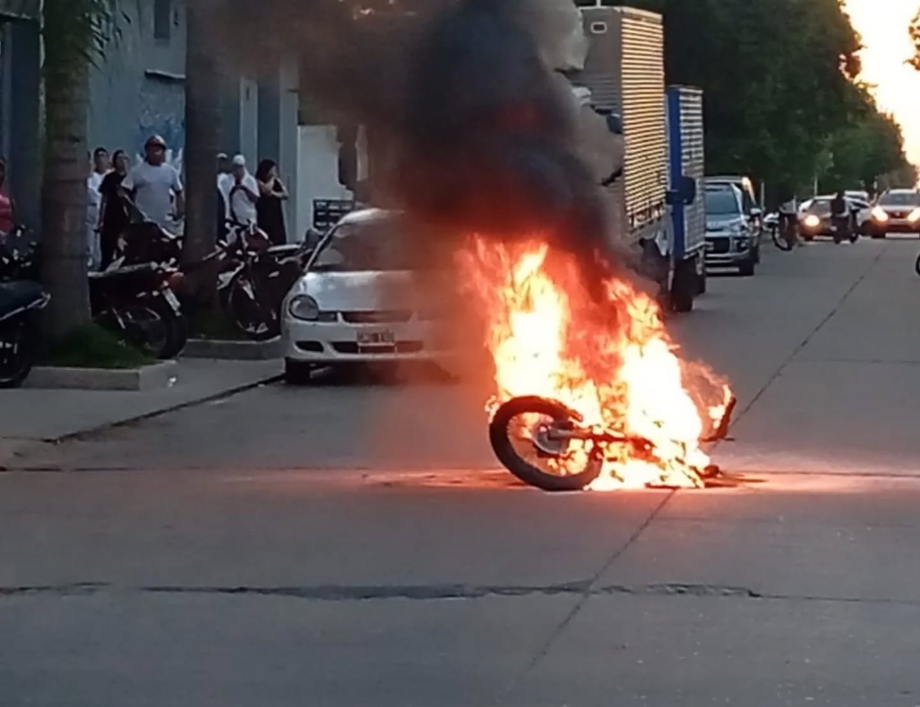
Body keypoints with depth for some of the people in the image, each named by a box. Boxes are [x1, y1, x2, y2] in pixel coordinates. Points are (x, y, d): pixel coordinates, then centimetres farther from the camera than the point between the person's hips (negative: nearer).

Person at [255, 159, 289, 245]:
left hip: (276, 216, 6)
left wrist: (274, 193, -10)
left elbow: (285, 194, 6)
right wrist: (272, 178, -9)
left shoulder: (277, 182, 14)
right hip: (264, 217, -6)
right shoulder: (258, 182, -4)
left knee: (279, 242, -1)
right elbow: (266, 190, -23)